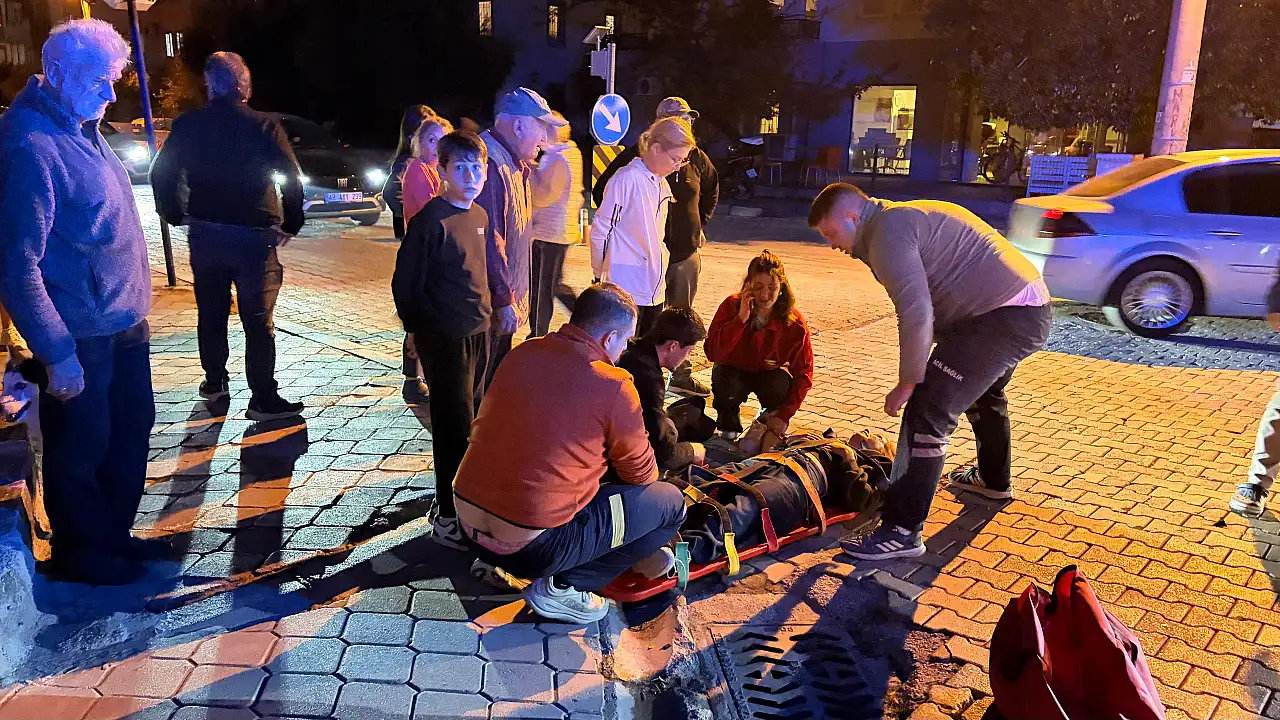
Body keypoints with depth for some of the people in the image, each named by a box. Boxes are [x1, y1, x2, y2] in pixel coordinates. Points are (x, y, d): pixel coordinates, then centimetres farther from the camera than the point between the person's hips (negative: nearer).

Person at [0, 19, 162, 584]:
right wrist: (57, 354, -22)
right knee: (80, 449, 8)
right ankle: (78, 553, 28)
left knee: (132, 428, 19)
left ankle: (114, 534, 37)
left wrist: (134, 305, 16)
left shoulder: (80, 126, 9)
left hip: (124, 322, 9)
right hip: (80, 337, -9)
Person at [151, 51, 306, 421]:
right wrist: (291, 224, -3)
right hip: (253, 236, -4)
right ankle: (263, 399, -1)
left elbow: (161, 174, 5)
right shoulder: (264, 126, -9)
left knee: (211, 313, 18)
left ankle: (214, 382, 31)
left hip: (204, 234, 4)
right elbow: (292, 178, -14)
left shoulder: (188, 125, 1)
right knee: (258, 320, -1)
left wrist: (175, 215, 16)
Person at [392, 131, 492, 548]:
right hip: (445, 338, -7)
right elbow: (405, 282, -12)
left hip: (478, 332, 7)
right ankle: (448, 517, 8)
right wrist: (419, 331, -6)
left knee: (463, 421, 17)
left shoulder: (479, 216, 7)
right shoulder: (432, 220, -16)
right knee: (455, 426, -3)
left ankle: (457, 498, 33)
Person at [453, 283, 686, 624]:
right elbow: (642, 474, 0)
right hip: (534, 548, -7)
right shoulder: (614, 385, -14)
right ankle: (560, 586, 2)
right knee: (670, 502, 4)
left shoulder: (522, 353, 3)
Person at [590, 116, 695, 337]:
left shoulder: (662, 184, 13)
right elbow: (600, 232, -9)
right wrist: (600, 276, -3)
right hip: (627, 286, -8)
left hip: (654, 288, 8)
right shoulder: (627, 180, -13)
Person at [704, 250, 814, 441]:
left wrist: (784, 415, -27)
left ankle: (772, 418, 3)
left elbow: (803, 372, -18)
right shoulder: (731, 306, -22)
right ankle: (729, 425, 1)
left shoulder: (794, 322, -22)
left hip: (770, 374, 1)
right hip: (735, 372, 0)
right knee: (726, 388, -34)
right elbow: (712, 353, -32)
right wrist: (741, 319, -40)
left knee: (781, 386, -33)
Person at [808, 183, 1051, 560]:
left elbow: (916, 314, -23)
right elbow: (928, 305, 21)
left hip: (1002, 318, -11)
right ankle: (993, 479, 56)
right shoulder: (905, 216, 20)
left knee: (928, 411, -13)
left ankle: (903, 531, -10)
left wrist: (908, 383, -14)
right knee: (984, 395, 33)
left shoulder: (887, 231, -13)